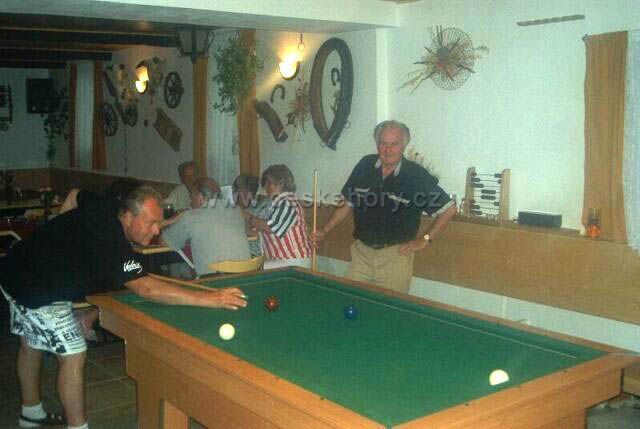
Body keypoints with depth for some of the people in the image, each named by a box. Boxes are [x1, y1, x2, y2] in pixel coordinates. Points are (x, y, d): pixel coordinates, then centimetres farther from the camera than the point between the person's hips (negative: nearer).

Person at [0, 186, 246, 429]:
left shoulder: (103, 207, -4)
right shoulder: (113, 243, -31)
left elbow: (76, 194, 21)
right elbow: (145, 289, -44)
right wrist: (207, 299, -49)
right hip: (39, 290, -11)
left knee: (30, 344, 23)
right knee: (73, 354, -7)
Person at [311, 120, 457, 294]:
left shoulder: (417, 176, -11)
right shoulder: (364, 166, 0)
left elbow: (449, 208, -3)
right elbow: (347, 204, 11)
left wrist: (425, 239, -5)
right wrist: (324, 231, 3)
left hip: (395, 255, -3)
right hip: (361, 251, 3)